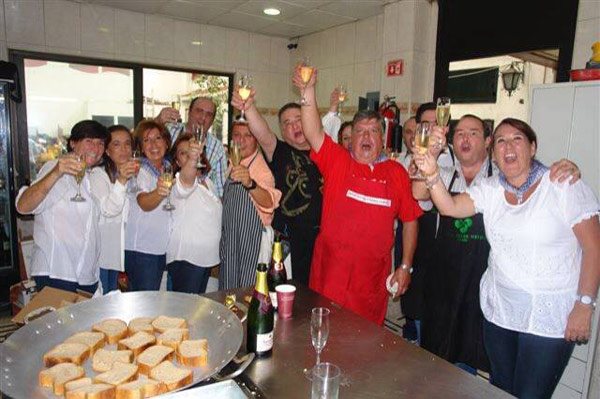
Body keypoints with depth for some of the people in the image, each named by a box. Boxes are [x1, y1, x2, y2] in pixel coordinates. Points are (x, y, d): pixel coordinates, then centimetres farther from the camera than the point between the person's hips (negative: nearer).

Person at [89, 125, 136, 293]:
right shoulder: (98, 174, -14)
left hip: (119, 251, 7)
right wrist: (121, 181, -37)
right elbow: (108, 209, -27)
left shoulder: (132, 173, 11)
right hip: (101, 252, -7)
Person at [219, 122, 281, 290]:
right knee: (227, 290, 17)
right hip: (229, 237, 7)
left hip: (253, 240, -7)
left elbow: (269, 203, -38)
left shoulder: (262, 166, -18)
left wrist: (250, 184, -56)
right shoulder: (231, 163, 6)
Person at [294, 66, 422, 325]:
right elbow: (314, 133, -14)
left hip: (373, 276, 1)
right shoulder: (337, 162, 1)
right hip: (330, 271, -1)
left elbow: (410, 220, 6)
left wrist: (406, 266, 5)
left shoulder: (397, 172, 3)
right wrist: (308, 91, -23)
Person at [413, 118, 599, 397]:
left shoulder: (563, 186, -9)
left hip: (550, 318, -4)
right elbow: (449, 207, -11)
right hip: (499, 311, 4)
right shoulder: (490, 190, 3)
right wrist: (432, 174, -28)